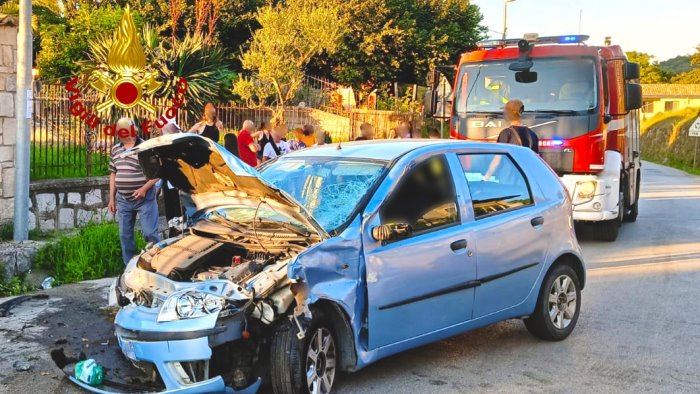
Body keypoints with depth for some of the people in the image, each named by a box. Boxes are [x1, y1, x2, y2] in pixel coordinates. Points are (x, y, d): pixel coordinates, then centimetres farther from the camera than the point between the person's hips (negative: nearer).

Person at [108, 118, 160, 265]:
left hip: (145, 199, -6)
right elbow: (113, 174, 16)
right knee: (125, 235, 10)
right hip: (123, 200, 6)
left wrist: (144, 189, -19)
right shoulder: (115, 149, 9)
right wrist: (111, 198, 13)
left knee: (150, 233, -5)